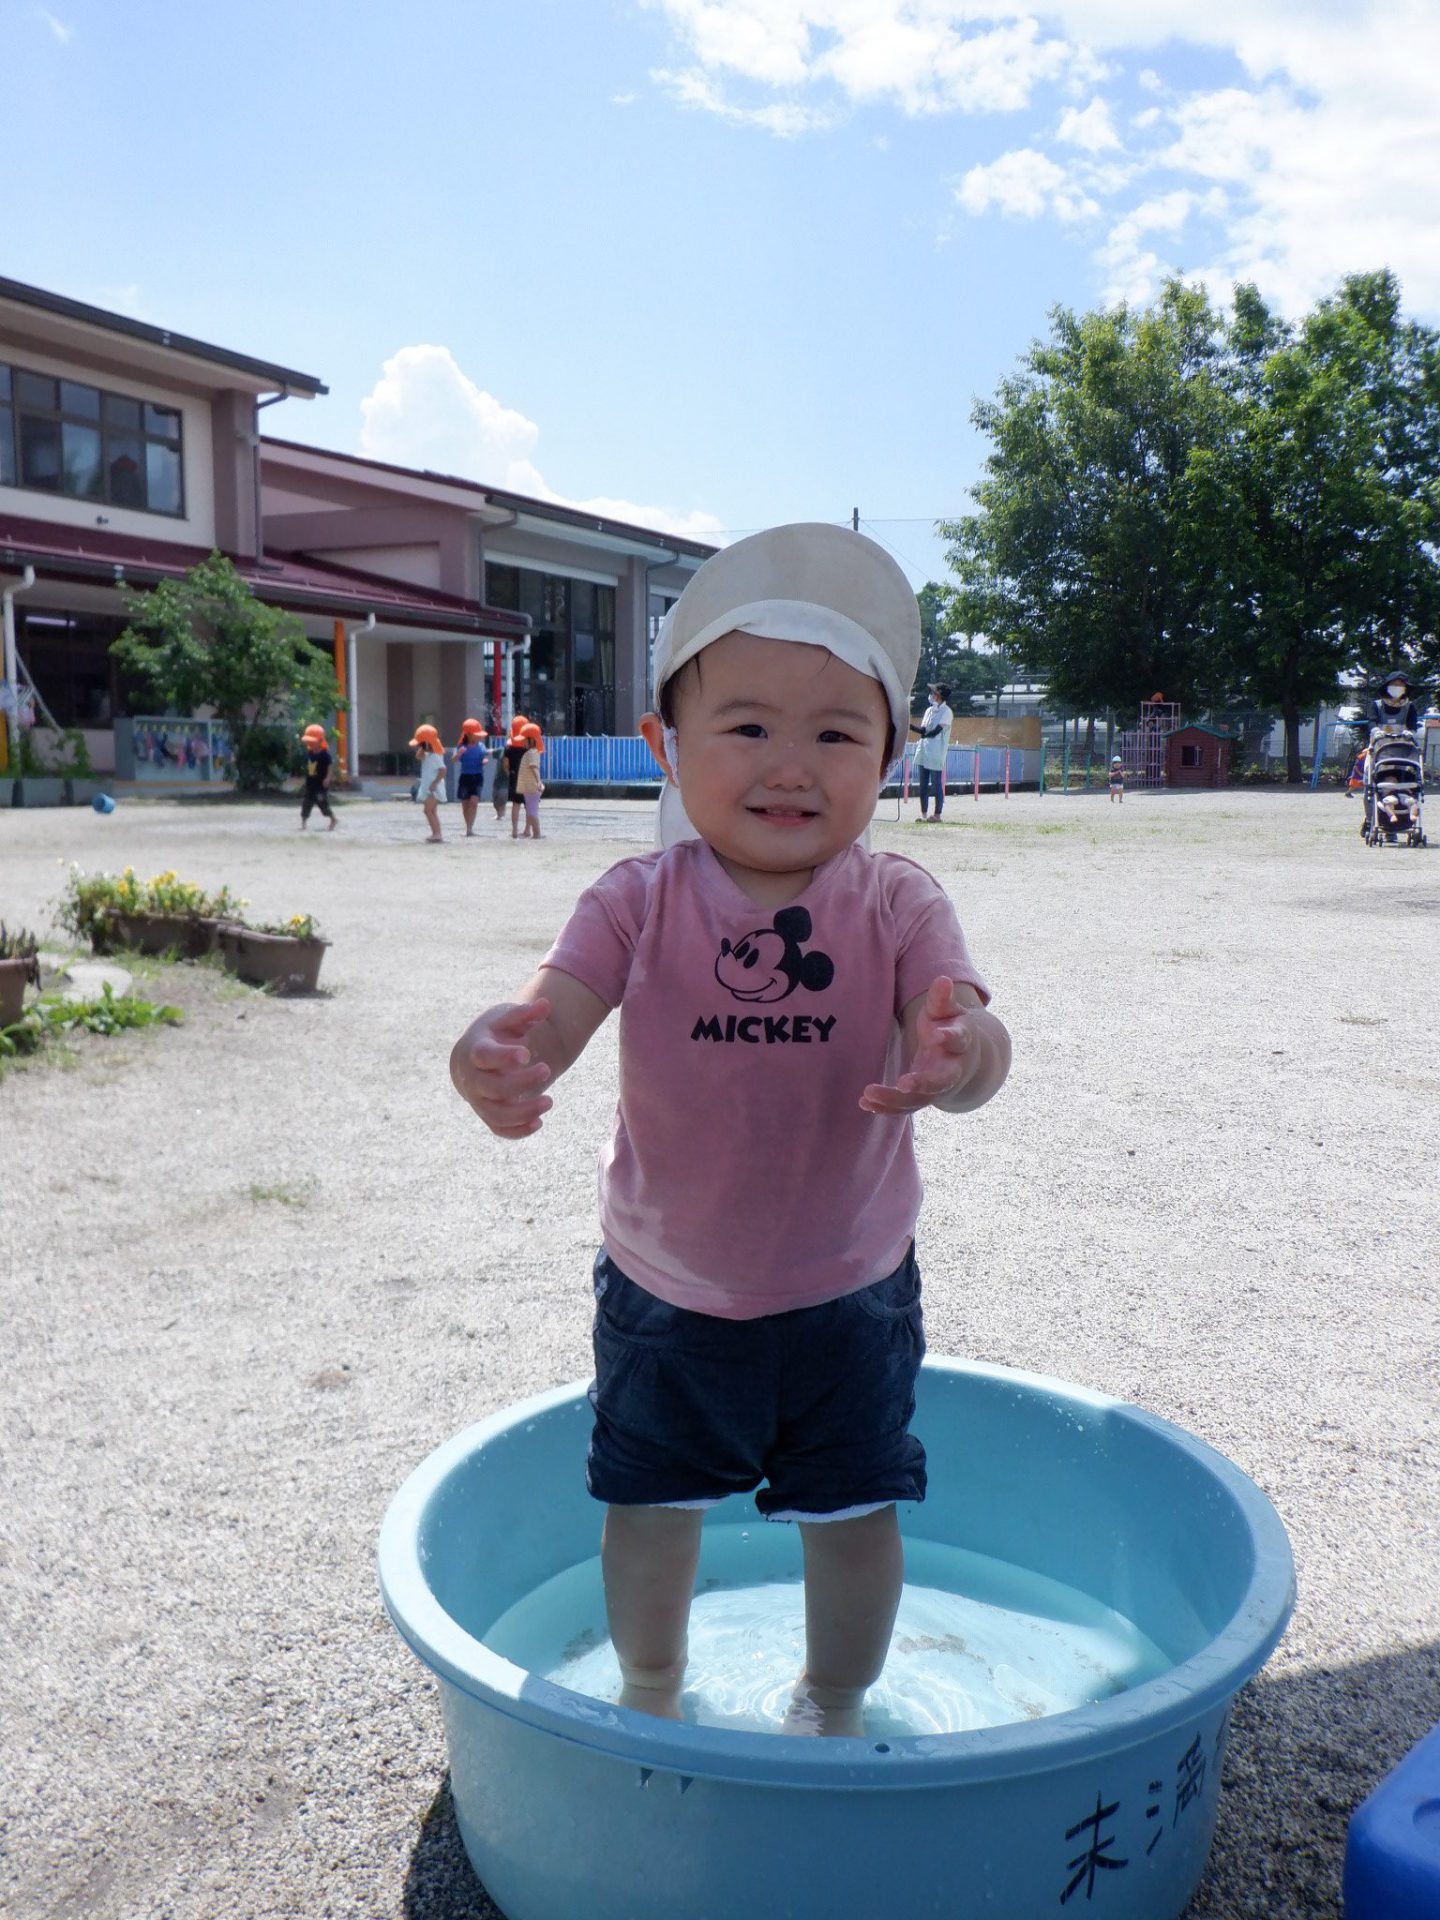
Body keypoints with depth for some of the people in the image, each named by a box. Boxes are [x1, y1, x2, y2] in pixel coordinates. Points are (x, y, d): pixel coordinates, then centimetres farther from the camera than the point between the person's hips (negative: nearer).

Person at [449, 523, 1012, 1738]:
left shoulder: (897, 906, -16)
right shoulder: (640, 903, -16)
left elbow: (965, 1033, -27)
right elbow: (553, 1013, -27)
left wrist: (962, 1054, -53)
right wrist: (494, 1060, -51)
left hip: (850, 1288, 0)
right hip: (665, 1290, 1)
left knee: (855, 1510, 14)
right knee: (650, 1503, 17)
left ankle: (835, 1706, 44)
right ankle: (649, 1692, 47)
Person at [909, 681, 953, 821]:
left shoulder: (946, 712, -7)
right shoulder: (929, 710, 16)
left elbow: (935, 732, -15)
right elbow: (923, 731, 9)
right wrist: (910, 725, -7)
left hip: (936, 754, -7)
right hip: (924, 752, 7)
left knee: (936, 784, -4)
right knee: (923, 784, 8)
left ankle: (937, 815, 0)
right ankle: (923, 814, 13)